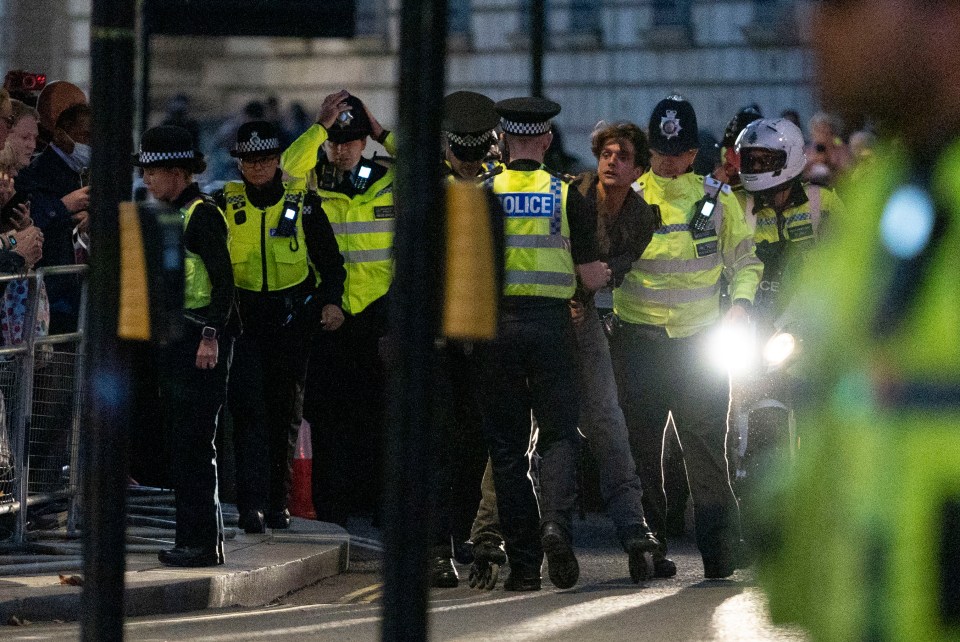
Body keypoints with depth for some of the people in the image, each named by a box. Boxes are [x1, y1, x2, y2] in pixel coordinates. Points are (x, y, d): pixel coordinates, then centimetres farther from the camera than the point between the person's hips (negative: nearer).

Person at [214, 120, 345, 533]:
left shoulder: (303, 204, 1)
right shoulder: (225, 204, 2)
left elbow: (330, 261, 5)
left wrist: (331, 301, -12)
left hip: (293, 317, 1)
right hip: (243, 315, -1)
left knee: (286, 410, 8)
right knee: (248, 406, -14)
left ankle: (277, 500, 18)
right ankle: (251, 503, -18)